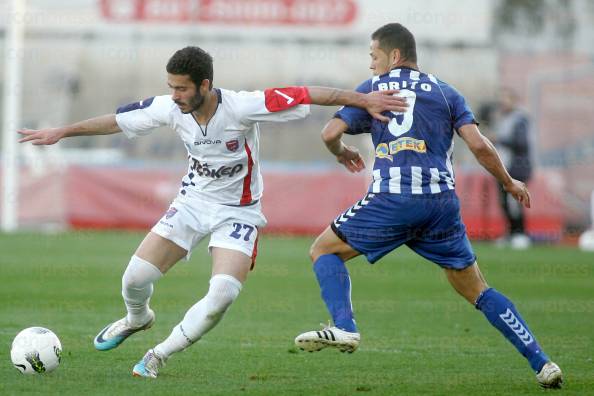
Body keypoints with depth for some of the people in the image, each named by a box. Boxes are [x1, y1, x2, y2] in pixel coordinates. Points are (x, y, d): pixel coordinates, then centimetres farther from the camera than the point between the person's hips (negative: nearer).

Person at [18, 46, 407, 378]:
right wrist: (61, 132, 4)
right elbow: (117, 121, -1)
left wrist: (364, 100, -29)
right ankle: (137, 319, 35)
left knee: (223, 294, -23)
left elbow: (308, 96, -26)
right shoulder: (169, 108, -16)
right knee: (135, 277, -3)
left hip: (238, 211, -4)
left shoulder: (243, 107, -29)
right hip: (193, 202, 4)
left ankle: (160, 354, -2)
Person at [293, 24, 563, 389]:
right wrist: (509, 183, 18)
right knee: (476, 289, 13)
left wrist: (343, 153, 25)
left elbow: (331, 133, 2)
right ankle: (541, 362, 4)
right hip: (442, 201, 3)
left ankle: (344, 327, -7)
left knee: (324, 250, 15)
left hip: (392, 200, -3)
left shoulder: (372, 89, 11)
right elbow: (478, 144, 4)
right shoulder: (445, 92, 15)